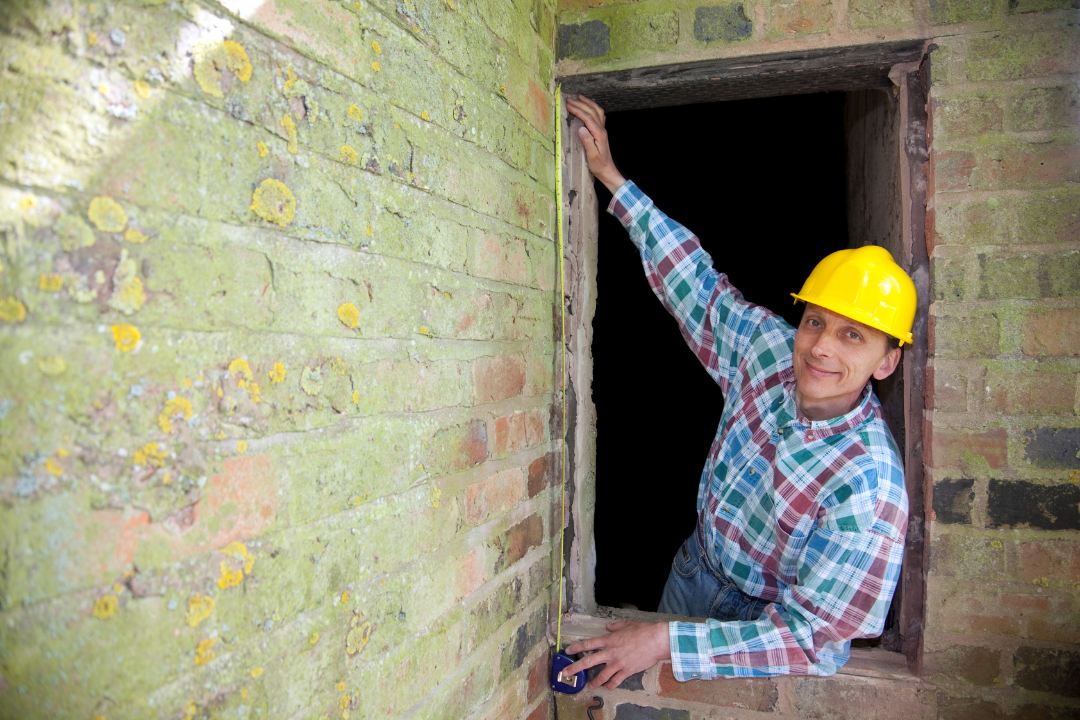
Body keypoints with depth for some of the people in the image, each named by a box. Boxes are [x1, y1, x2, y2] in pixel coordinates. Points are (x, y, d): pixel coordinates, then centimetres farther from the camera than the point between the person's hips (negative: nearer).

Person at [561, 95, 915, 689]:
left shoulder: (871, 486, -33)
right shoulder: (769, 348, -17)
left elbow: (812, 637, -29)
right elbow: (694, 281, -5)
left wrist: (666, 642, -32)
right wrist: (610, 175, -5)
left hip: (764, 619, -4)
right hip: (695, 568, 5)